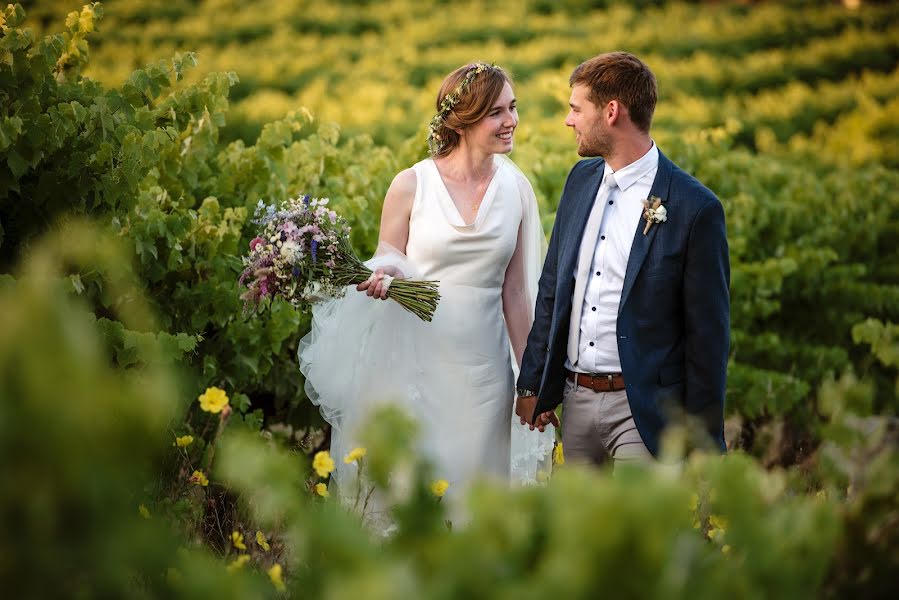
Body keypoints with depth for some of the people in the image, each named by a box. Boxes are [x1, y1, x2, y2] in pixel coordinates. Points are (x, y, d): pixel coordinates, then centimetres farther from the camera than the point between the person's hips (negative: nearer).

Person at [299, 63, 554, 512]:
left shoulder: (517, 189, 4)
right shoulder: (412, 185, -4)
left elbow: (515, 293, 9)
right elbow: (385, 266, 7)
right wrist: (384, 279, -17)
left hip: (484, 369, 2)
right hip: (414, 361, -2)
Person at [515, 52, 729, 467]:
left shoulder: (695, 208, -11)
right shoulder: (581, 180, 8)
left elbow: (708, 334, -9)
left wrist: (701, 438, -9)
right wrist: (532, 385, 13)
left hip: (643, 411, -6)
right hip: (576, 401, 6)